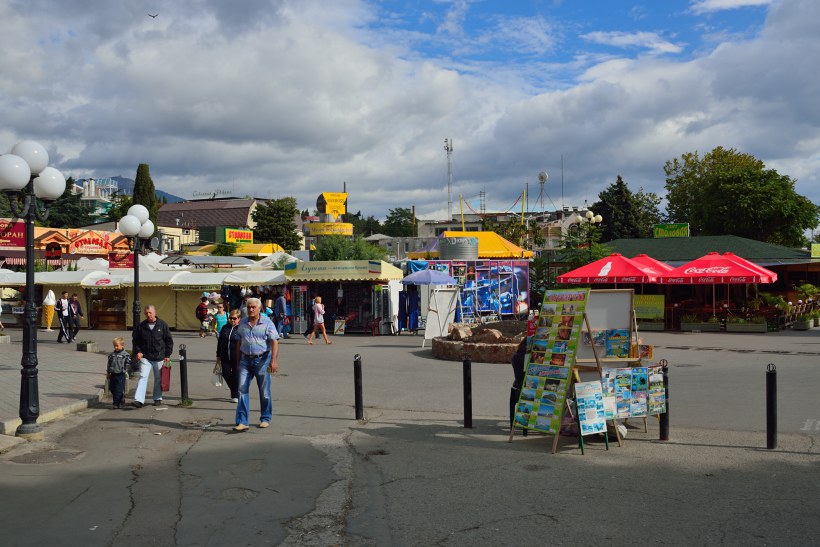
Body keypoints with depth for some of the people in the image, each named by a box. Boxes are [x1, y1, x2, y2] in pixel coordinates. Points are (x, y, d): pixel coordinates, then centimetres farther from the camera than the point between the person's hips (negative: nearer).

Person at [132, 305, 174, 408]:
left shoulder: (162, 325, 0)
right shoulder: (140, 327, 3)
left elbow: (169, 340, 3)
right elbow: (136, 340, 10)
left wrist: (167, 355, -1)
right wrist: (137, 352, -5)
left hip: (159, 357, 0)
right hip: (145, 357, 0)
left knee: (159, 379, 10)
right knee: (143, 377, -11)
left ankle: (158, 398, 24)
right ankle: (139, 400, -15)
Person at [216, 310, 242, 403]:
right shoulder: (225, 328, 9)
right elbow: (219, 342, 14)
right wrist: (218, 355, 12)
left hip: (237, 358, -5)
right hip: (225, 357, 5)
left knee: (236, 376, 2)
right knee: (226, 374, 4)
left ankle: (236, 395, 17)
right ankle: (234, 391, 28)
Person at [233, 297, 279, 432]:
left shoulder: (267, 323, -6)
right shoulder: (242, 323, 8)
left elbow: (274, 342, -11)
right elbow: (239, 342, 15)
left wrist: (274, 360, -22)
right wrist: (238, 360, 14)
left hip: (262, 359, -3)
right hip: (245, 360, 3)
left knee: (264, 392, 7)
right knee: (242, 390, -6)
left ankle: (265, 419, 23)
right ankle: (242, 422, -5)